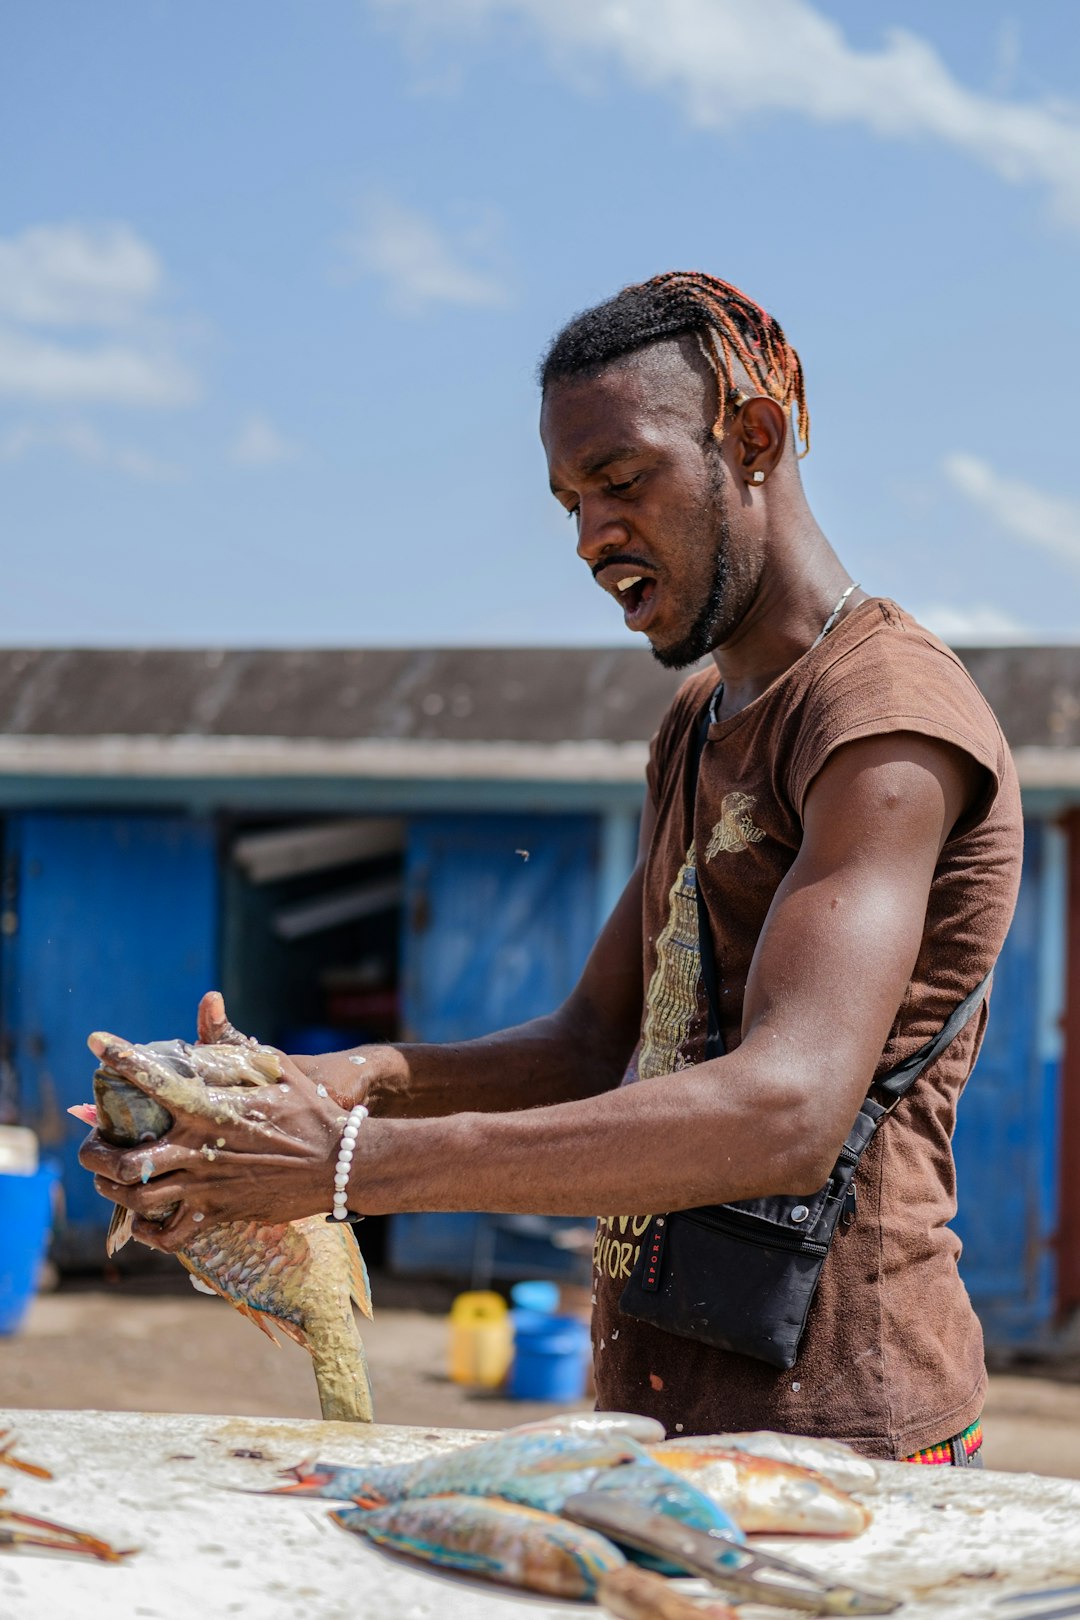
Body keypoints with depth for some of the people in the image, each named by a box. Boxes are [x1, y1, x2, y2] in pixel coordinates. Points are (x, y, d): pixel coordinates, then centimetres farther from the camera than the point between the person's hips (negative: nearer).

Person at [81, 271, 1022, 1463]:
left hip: (821, 1428, -7)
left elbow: (787, 1113, -26)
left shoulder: (891, 716, -13)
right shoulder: (700, 726, 19)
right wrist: (366, 1080, -5)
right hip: (666, 1411, 8)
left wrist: (364, 1165, -29)